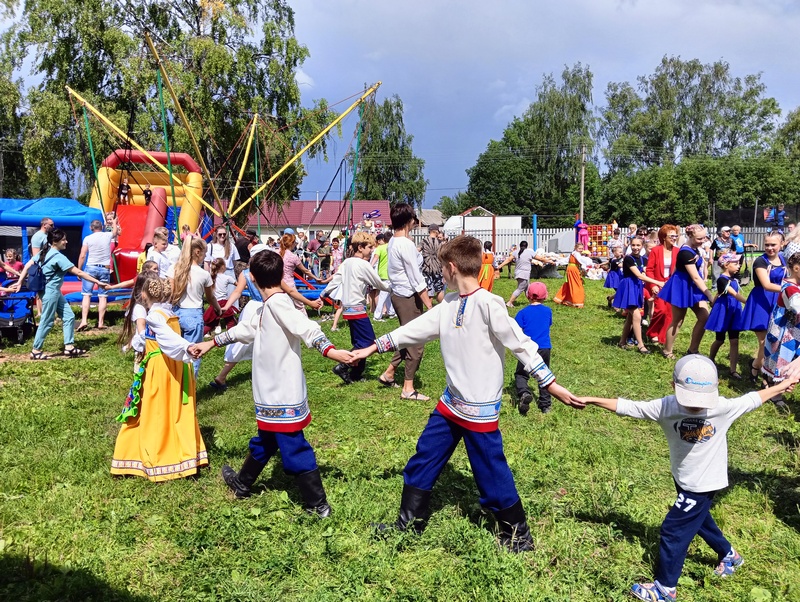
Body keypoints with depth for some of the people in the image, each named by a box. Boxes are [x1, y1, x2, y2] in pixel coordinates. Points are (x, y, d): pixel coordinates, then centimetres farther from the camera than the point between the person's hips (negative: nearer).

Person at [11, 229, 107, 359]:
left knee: (69, 316, 8)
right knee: (47, 321, 1)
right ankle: (35, 351, 13)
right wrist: (97, 282, -18)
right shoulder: (58, 257, -19)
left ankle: (69, 347, 9)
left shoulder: (44, 251, 6)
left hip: (55, 291, 9)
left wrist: (20, 282, 12)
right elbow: (78, 272, -21)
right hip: (50, 291, -9)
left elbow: (27, 266, 8)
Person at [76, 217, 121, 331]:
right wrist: (114, 222, 49)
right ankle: (100, 323, 4)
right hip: (105, 269, 1)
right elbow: (115, 232, 29)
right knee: (103, 296, 4)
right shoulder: (108, 236, 3)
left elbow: (82, 256, -4)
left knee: (86, 294, 1)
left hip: (91, 267, -1)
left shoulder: (88, 238, -1)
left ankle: (84, 320, -10)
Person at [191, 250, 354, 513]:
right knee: (264, 442, 26)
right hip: (274, 394, 10)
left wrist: (330, 351, -45)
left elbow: (307, 329, -32)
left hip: (283, 396, -10)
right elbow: (245, 329, 24)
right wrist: (211, 343, 32)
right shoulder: (268, 307, 11)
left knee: (294, 448, -1)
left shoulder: (278, 303, -19)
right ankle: (243, 484, 45)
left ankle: (318, 504, 9)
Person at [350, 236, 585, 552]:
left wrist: (553, 386, -20)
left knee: (492, 475, 4)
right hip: (451, 403, 8)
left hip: (480, 409, -8)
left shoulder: (488, 304, -19)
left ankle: (519, 538, 25)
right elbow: (416, 328, 11)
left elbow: (521, 345, -19)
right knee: (423, 460, 16)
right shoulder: (449, 304, 5)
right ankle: (408, 524, 33)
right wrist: (374, 347, 14)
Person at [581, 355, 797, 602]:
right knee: (699, 519, 28)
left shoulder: (724, 408, -24)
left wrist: (782, 386, 5)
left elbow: (752, 400, -6)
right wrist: (591, 399, -26)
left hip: (703, 483, -4)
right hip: (683, 479, 4)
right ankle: (729, 555, 57)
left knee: (673, 531, 1)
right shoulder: (665, 407, -21)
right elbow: (626, 406, -21)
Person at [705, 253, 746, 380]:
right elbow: (735, 294, -28)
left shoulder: (733, 278, 8)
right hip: (723, 311, -6)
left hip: (734, 311, 6)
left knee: (734, 341, 0)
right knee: (720, 340, 8)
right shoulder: (722, 279, -18)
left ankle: (733, 370, 1)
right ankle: (710, 361, 33)